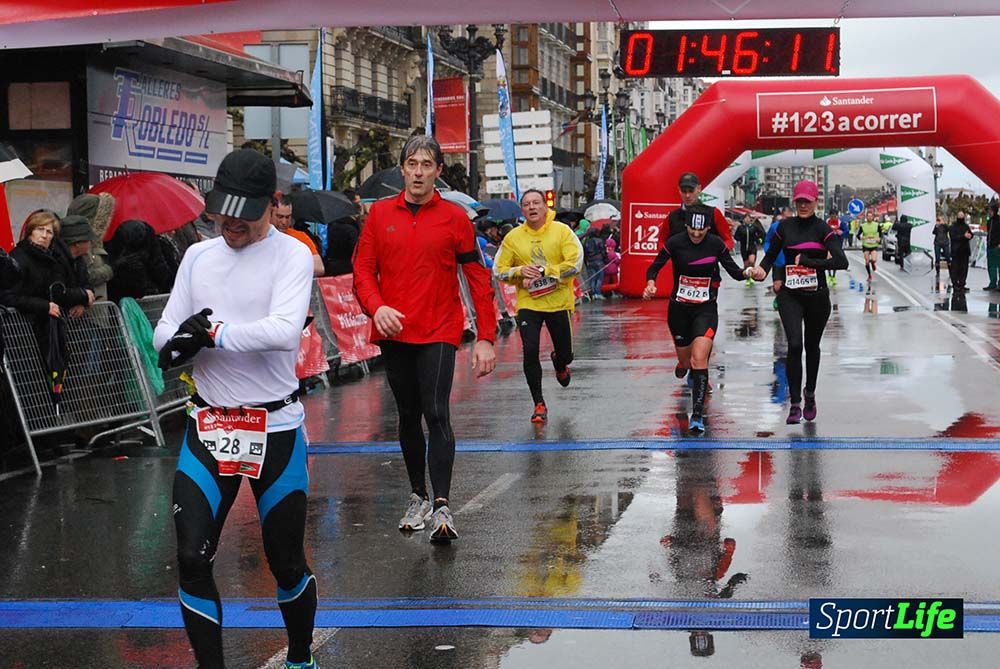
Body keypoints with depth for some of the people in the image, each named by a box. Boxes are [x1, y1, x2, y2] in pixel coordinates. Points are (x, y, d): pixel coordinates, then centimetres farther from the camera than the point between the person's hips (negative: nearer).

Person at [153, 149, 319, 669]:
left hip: (275, 428, -4)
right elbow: (164, 334, 6)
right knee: (192, 558, -5)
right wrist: (179, 339, -16)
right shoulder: (198, 256, 8)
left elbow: (283, 330, -25)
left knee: (287, 563, 9)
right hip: (208, 426, 4)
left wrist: (214, 333, -18)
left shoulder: (292, 255, -9)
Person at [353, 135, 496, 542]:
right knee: (408, 417, 12)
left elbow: (478, 278, 1)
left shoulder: (454, 217, 0)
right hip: (394, 332, 3)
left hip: (439, 333, -3)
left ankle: (442, 507, -17)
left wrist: (486, 338, -4)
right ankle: (418, 496, 26)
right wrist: (376, 306, -15)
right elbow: (363, 269, 5)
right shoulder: (380, 214, 6)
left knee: (436, 414, -15)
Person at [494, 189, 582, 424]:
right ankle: (539, 404, 3)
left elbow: (575, 263, -14)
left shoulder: (562, 231, -5)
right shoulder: (513, 237, 1)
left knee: (565, 354, 10)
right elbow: (499, 270, 4)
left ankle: (560, 365, 51)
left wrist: (543, 271, -20)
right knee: (530, 352, -12)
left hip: (558, 302, 0)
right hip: (528, 304, 1)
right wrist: (521, 271, -16)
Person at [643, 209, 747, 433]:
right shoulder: (675, 243, -9)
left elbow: (733, 271, -1)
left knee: (699, 358, -20)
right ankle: (684, 365, 54)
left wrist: (746, 272, -22)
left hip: (706, 308, -1)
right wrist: (650, 283, -21)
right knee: (686, 361, 12)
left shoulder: (716, 244, -7)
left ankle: (697, 415, -17)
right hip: (679, 308, 1)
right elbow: (654, 267, -1)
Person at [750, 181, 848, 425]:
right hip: (790, 295, 1)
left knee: (812, 347, 14)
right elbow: (771, 255, 13)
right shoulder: (785, 226, 3)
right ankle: (795, 404, -10)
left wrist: (808, 261, -21)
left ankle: (810, 395, 37)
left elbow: (841, 262, -17)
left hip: (817, 295, -1)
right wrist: (762, 270, -8)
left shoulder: (822, 228, -7)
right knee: (795, 345, -15)